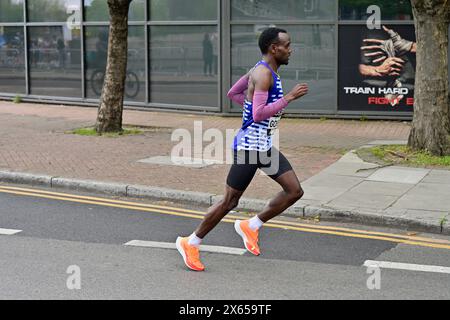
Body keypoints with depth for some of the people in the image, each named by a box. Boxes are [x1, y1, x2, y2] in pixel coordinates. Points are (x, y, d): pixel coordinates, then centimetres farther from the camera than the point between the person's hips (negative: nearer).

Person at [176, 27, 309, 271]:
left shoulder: (263, 70, 12)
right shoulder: (263, 74, -18)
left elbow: (232, 93, 22)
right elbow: (258, 115, -28)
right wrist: (288, 98, -25)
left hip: (265, 146, 10)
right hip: (249, 146, -10)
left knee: (295, 191, 3)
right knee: (230, 201, 0)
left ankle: (251, 226, 14)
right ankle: (191, 243, 15)